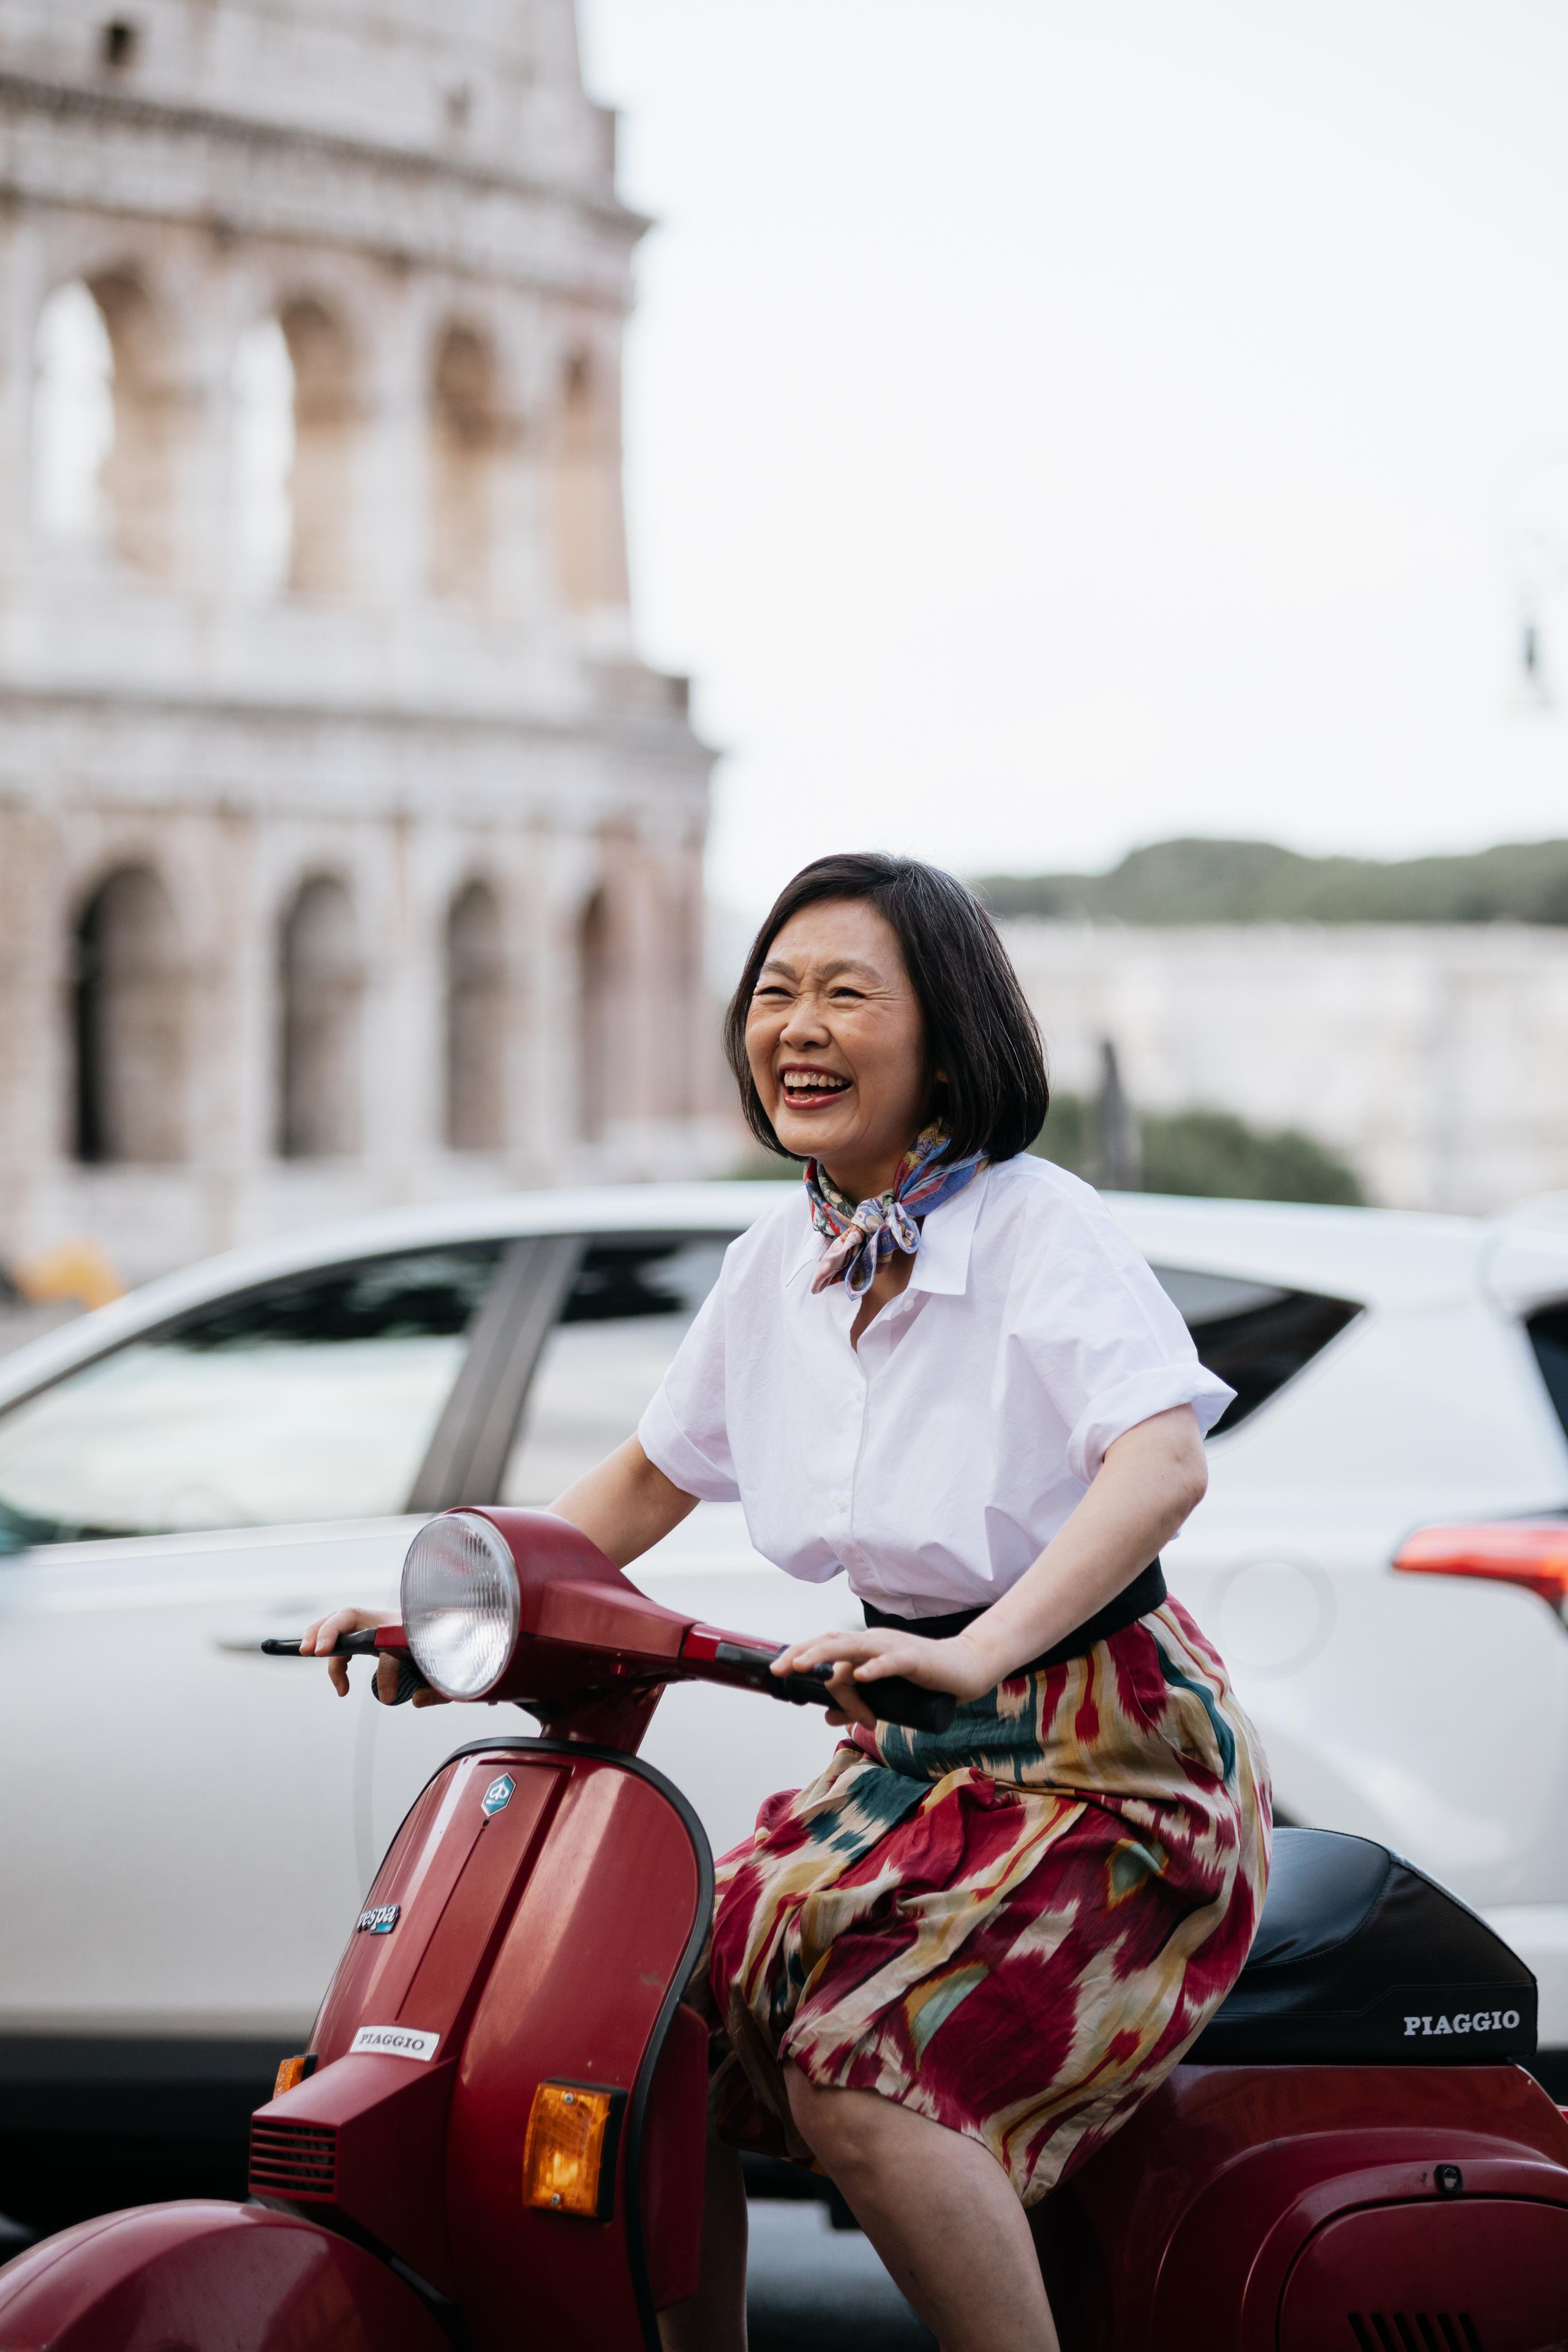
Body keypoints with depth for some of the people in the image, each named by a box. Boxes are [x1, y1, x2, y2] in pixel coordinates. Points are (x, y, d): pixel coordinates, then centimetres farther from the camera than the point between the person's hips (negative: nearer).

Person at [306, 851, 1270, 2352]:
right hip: (910, 1766, 7)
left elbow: (1164, 1462, -29)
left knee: (854, 2072, -26)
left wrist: (980, 1649, -43)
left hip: (1111, 1763, -7)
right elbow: (649, 1480, 21)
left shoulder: (1041, 1227, -14)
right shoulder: (776, 1267, 7)